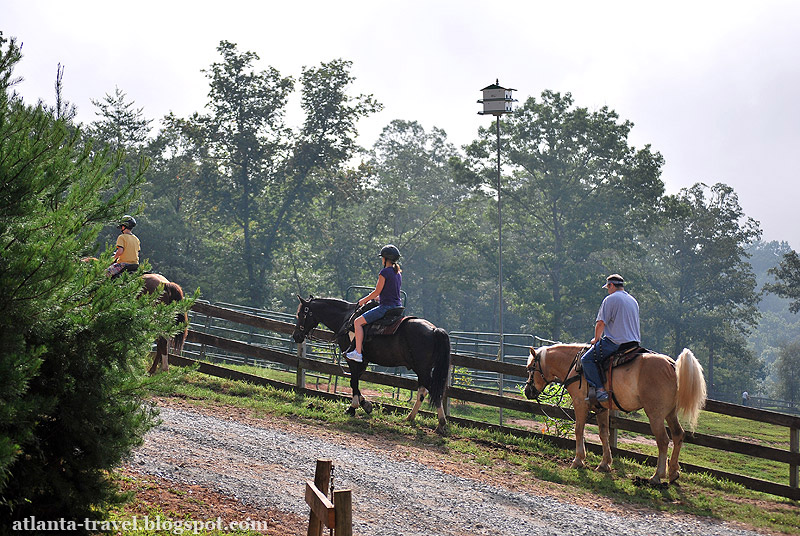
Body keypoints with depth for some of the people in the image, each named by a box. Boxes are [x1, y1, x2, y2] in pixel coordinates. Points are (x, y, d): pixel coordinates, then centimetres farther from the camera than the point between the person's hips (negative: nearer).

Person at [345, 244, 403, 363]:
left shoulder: (385, 272, -11)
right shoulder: (398, 273, 14)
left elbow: (377, 292, -11)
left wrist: (363, 300, 3)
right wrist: (375, 298, 28)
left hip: (386, 306, -9)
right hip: (398, 306, 9)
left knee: (358, 322, -7)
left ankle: (358, 352, -15)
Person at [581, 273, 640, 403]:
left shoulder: (610, 299, -6)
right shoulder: (633, 301, 20)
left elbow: (600, 323, -11)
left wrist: (596, 339, 7)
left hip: (615, 343, -8)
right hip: (634, 343, 8)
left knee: (587, 359, -6)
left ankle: (599, 389, -21)